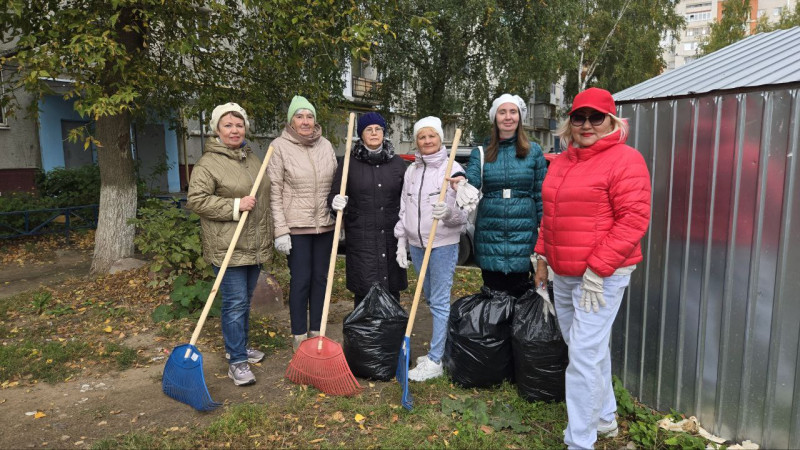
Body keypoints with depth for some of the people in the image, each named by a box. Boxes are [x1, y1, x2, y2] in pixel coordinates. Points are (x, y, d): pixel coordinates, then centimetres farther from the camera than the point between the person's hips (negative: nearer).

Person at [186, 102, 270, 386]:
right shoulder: (208, 163, -10)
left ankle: (238, 347, 33)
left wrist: (267, 236, 21)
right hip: (227, 246, -7)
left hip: (254, 245, 8)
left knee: (245, 301, 18)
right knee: (235, 303, -5)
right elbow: (195, 200, -17)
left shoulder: (252, 158, 14)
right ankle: (237, 362, 5)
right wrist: (235, 206, -22)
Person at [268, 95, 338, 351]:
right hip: (296, 225, -4)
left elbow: (336, 182, 12)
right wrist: (280, 231, -12)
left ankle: (316, 332, 26)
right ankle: (299, 336, 18)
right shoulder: (280, 146, -6)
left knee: (320, 278, 11)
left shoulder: (326, 145, 6)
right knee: (300, 280, 1)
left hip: (325, 224, 4)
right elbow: (274, 191, -9)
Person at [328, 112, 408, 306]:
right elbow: (333, 194, 3)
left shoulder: (397, 164, 10)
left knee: (392, 290, 6)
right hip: (361, 237, -2)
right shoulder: (350, 163, 4)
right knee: (365, 290, -4)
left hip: (391, 237, 2)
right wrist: (336, 201, -20)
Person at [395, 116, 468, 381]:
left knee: (440, 302, -2)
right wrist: (401, 242, 10)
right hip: (416, 244, 6)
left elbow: (464, 212, -10)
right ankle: (442, 348, 32)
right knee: (430, 299, 16)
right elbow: (404, 209, 14)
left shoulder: (453, 169, -7)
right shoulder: (411, 171, 10)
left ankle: (435, 361, 6)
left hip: (444, 244, -6)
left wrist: (448, 212, -31)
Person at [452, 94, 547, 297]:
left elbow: (541, 195, 7)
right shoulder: (480, 153, 7)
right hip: (490, 233, 1)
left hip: (523, 232, -1)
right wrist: (462, 184, -31)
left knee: (520, 294, 0)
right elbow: (472, 182, -8)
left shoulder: (533, 151, 6)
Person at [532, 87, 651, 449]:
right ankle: (604, 418, 37)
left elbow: (634, 219, -18)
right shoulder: (561, 162, 14)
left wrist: (597, 270, -20)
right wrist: (542, 256, 16)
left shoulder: (624, 160, -10)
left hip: (601, 277, -8)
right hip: (562, 275, 8)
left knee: (584, 356, -7)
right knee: (591, 349, 19)